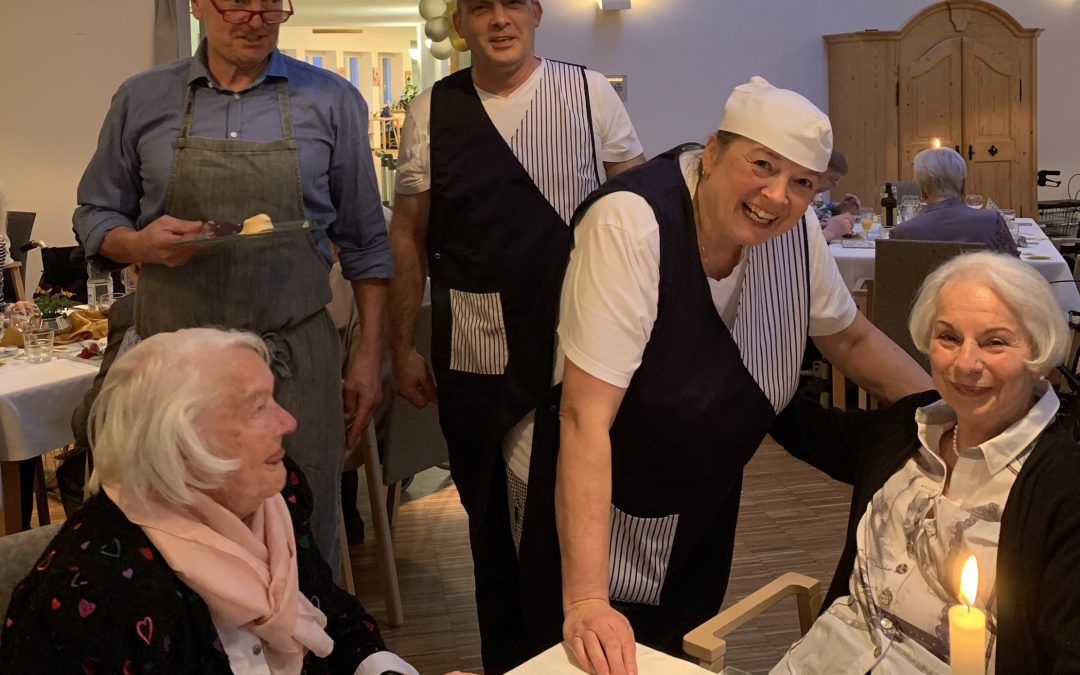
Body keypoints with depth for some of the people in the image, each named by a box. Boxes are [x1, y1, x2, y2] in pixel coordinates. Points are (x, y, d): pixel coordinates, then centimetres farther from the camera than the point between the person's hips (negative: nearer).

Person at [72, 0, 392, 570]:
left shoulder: (331, 101, 3)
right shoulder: (142, 100, 5)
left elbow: (363, 242, 6)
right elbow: (94, 216, 13)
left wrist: (369, 354, 3)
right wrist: (139, 244, -10)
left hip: (296, 359, -1)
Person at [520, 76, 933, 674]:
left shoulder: (793, 233, -12)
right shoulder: (632, 223, -31)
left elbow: (852, 340, 7)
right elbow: (586, 417, -34)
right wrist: (586, 603, -36)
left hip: (706, 508, 6)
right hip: (605, 516, -5)